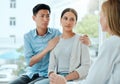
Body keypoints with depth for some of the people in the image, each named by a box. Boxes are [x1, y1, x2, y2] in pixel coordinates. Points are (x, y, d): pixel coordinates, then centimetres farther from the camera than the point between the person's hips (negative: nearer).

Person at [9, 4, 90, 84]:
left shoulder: (56, 33, -3)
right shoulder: (28, 36, 0)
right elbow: (30, 62, -8)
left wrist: (85, 40, -23)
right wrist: (47, 48, -17)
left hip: (47, 76, -2)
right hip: (30, 74, 3)